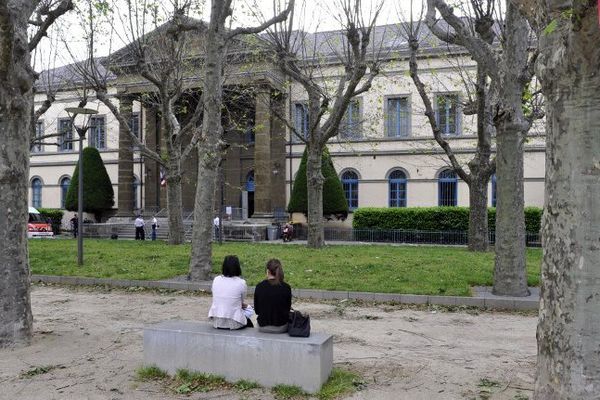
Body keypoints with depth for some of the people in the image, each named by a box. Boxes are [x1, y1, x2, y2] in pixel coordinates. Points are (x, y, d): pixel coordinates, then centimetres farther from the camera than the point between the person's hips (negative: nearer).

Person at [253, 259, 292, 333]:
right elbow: (288, 308, 0)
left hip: (263, 327, 2)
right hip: (281, 328, -1)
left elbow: (256, 310, -1)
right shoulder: (286, 287, -13)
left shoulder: (259, 287, -10)